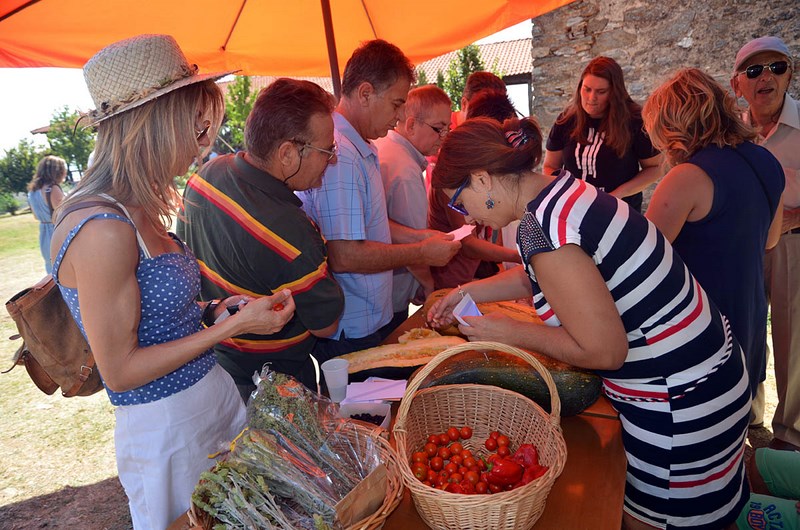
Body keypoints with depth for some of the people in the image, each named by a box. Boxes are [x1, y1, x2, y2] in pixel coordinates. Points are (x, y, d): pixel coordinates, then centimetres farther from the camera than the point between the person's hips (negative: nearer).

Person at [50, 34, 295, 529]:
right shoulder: (103, 230, -25)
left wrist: (215, 309, 0)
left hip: (218, 398, 8)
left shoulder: (140, 211, 2)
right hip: (167, 430, -7)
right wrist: (233, 325, -20)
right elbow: (119, 371, -20)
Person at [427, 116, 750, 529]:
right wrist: (470, 292, 18)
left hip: (679, 409, -9)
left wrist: (512, 334, -13)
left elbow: (604, 351, -25)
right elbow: (537, 275, 19)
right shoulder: (562, 187, 1)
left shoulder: (541, 229, -28)